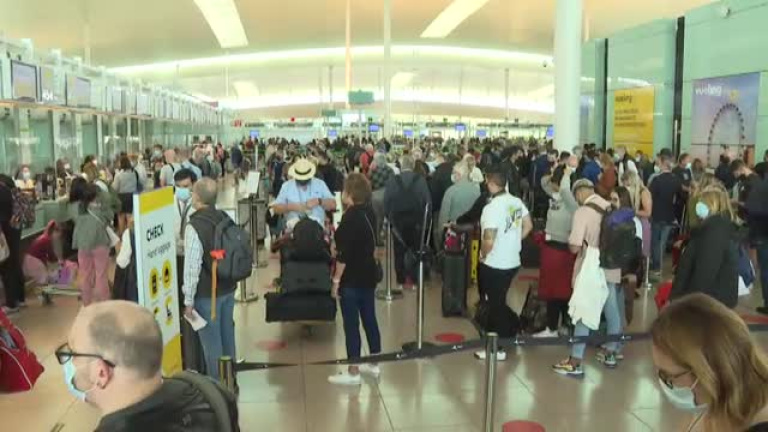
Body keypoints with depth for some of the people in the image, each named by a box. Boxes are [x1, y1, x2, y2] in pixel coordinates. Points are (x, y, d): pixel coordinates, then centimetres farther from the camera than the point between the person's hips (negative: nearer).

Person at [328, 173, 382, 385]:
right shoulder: (369, 213, 6)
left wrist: (336, 280, -14)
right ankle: (373, 364, 26)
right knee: (369, 319, 15)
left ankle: (353, 373, 6)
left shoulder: (350, 217, -20)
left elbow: (344, 254, -20)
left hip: (351, 279, -8)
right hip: (368, 275, 9)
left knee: (351, 324, -1)